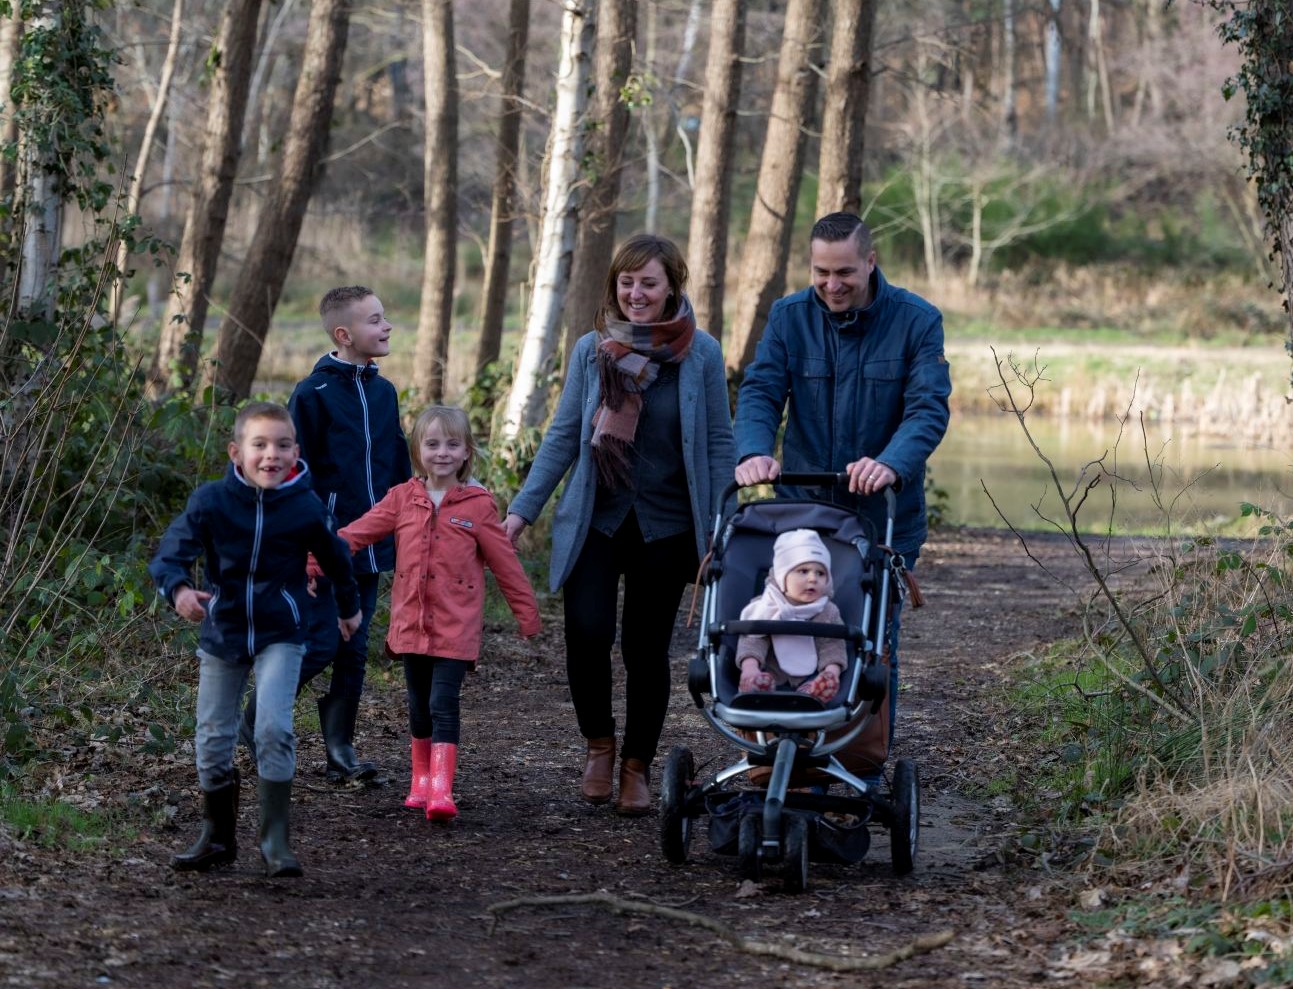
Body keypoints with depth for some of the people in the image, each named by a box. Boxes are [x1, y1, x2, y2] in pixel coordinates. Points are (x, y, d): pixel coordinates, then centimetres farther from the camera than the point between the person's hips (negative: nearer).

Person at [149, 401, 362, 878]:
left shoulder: (306, 508, -10)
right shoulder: (210, 501, -13)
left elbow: (335, 558, 9)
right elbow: (169, 556, -14)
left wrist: (349, 607, 24)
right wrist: (179, 590, -36)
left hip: (280, 636, -2)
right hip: (221, 633, 2)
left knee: (274, 729, -18)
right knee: (213, 738, 7)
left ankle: (275, 839, -8)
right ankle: (217, 838, 25)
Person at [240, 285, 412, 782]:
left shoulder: (384, 392, 10)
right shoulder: (313, 394, -9)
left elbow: (400, 468, 17)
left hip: (370, 549, 6)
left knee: (355, 649, 8)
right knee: (320, 644, -6)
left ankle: (340, 746, 15)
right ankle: (256, 722, 11)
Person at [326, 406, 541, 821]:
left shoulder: (478, 505, -1)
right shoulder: (403, 498, 6)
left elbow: (505, 563, 2)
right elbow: (360, 532, -1)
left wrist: (528, 613, 4)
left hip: (455, 627, -3)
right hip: (412, 623, 4)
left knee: (444, 704, -13)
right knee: (419, 705, 13)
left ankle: (441, 789, -18)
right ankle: (421, 779, 27)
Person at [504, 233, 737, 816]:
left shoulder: (700, 353, -3)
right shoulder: (592, 349, 1)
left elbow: (718, 444, 1)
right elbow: (563, 435, 6)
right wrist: (523, 510, 1)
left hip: (666, 525, 0)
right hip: (595, 519, 1)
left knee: (646, 647, 6)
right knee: (587, 632, -15)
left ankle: (637, 766, 23)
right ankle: (598, 744, 10)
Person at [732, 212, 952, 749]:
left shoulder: (917, 321, -6)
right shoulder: (788, 317, 2)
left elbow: (929, 407, -16)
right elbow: (759, 390, -6)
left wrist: (892, 464, -36)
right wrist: (754, 450, -28)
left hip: (885, 521, -2)